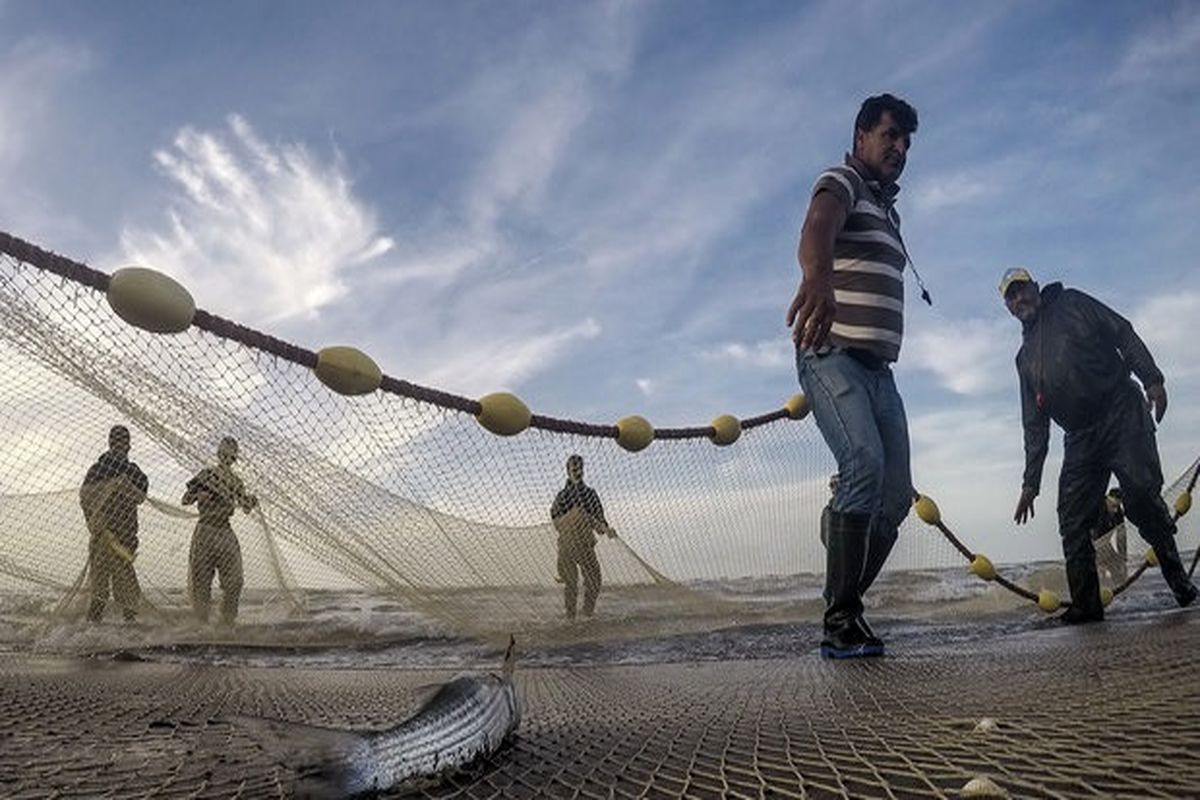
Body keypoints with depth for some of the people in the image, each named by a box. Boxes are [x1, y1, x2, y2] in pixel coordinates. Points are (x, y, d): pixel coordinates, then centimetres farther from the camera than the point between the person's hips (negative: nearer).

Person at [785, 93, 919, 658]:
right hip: (832, 354, -9)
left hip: (877, 367, 9)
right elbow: (818, 226, -26)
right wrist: (816, 276, -48)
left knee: (896, 494, 2)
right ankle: (841, 621, -22)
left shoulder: (888, 211, 28)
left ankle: (846, 610, 10)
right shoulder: (842, 182, 0)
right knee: (864, 463, -26)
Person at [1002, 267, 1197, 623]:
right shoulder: (1025, 358, 20)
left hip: (1121, 414, -4)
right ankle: (1085, 604, 1)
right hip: (1080, 440, 5)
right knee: (1072, 524, -4)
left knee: (1141, 494, -18)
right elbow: (1035, 424, 18)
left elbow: (1124, 334, 2)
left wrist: (1151, 379, -15)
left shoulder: (1072, 304, 12)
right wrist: (1031, 482, 12)